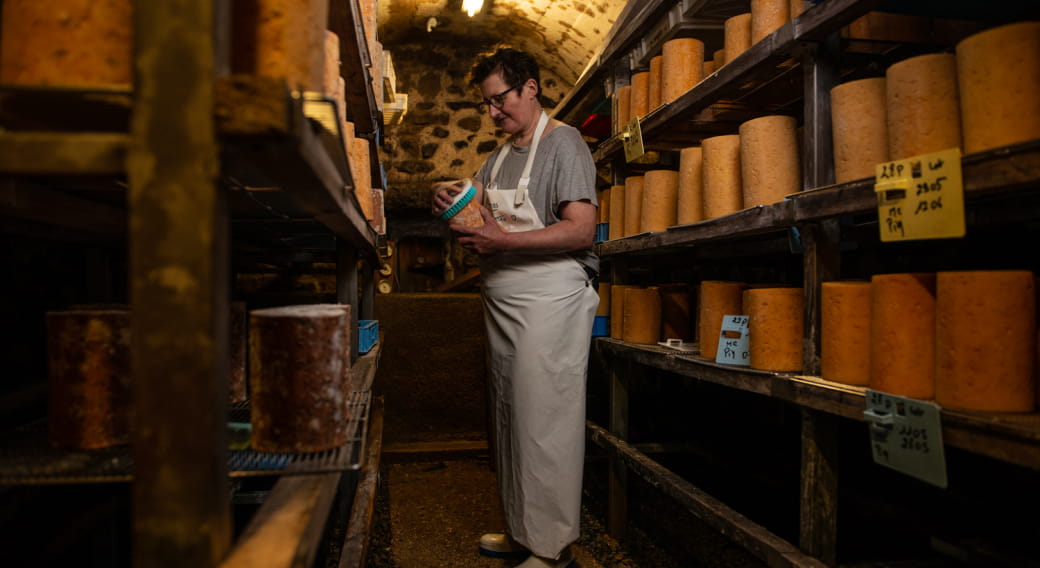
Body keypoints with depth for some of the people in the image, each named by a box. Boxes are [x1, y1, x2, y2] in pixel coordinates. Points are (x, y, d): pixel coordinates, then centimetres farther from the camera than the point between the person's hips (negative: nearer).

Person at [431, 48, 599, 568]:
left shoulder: (563, 143, -5)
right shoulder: (499, 156, 21)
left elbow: (581, 231, -16)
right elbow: (473, 212, 17)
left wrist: (502, 240, -19)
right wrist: (448, 202, -5)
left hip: (549, 300, -8)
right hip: (502, 301, 8)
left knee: (544, 421, -5)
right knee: (509, 417, 11)